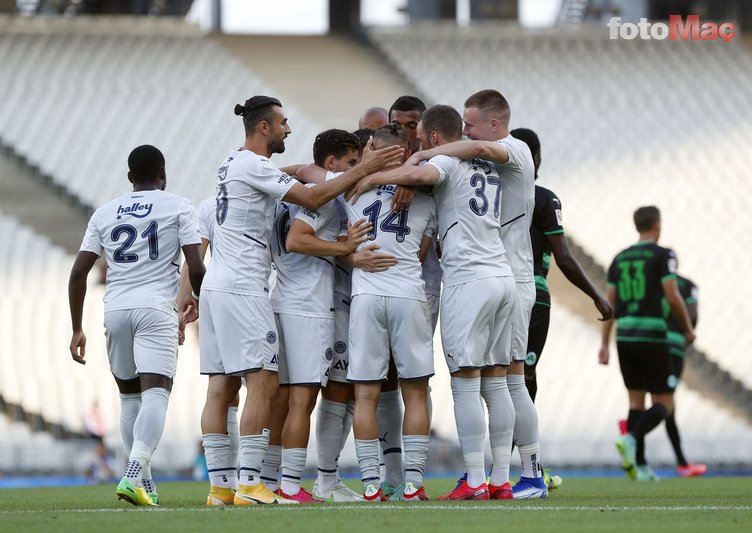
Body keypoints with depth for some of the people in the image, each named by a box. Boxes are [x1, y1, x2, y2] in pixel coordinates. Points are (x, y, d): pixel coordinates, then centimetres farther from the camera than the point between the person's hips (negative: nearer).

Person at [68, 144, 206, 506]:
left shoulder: (104, 214, 16)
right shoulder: (178, 208, 6)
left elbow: (78, 273, 10)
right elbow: (196, 269, -3)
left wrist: (77, 329, 16)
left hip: (115, 310, 4)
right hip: (156, 310, -4)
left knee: (130, 395, 16)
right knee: (155, 393, -11)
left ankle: (144, 482, 18)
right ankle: (134, 474, -30)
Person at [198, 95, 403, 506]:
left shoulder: (231, 164, 18)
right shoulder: (253, 166, -11)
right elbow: (312, 198, -14)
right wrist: (361, 170, -10)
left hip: (216, 286, 10)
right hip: (242, 288, -10)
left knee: (221, 387, 6)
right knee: (263, 383, -11)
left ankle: (218, 485, 4)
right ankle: (249, 484, -16)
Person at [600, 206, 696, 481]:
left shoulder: (620, 258, 12)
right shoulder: (662, 255, -5)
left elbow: (610, 303, 10)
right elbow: (673, 297, -12)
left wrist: (604, 344, 12)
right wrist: (688, 329, 3)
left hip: (625, 337, 6)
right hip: (652, 338, -6)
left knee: (636, 401, 12)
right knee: (664, 404, 2)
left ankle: (639, 466, 6)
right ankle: (631, 439, -24)